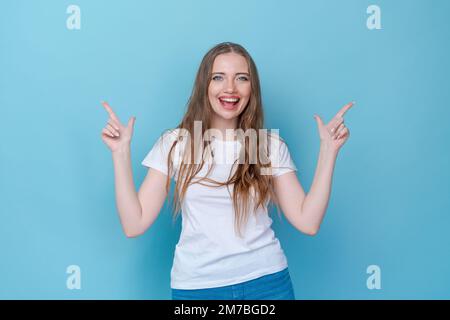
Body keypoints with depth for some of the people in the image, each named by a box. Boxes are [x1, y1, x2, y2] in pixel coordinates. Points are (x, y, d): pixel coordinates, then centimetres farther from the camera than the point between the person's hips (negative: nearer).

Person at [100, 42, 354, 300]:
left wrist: (329, 150, -9)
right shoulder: (175, 143, -2)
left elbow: (308, 222, -7)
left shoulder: (272, 146, 0)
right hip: (196, 286, 0)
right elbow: (134, 225, -7)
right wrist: (121, 151, -11)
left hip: (267, 281, 1)